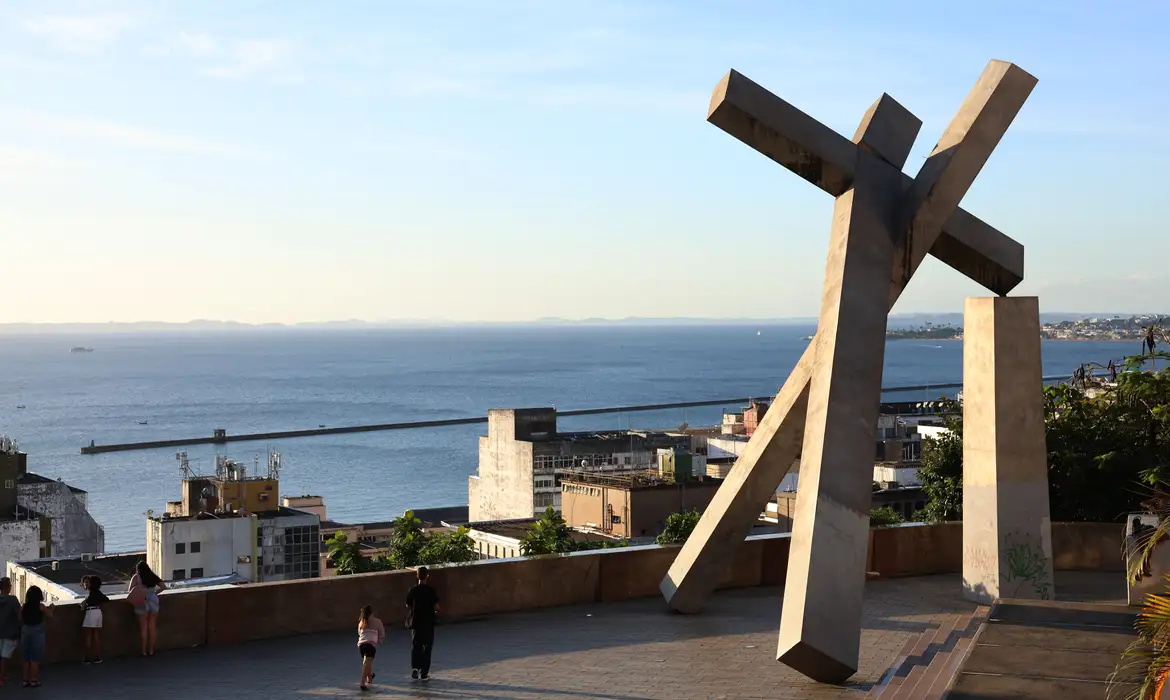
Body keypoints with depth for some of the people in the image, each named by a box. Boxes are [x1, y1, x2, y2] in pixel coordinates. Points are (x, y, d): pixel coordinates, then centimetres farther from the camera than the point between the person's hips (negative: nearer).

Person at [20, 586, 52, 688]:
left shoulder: (23, 606, 1)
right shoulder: (40, 606, -7)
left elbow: (21, 620, 6)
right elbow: (50, 615, 3)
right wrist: (50, 608, 22)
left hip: (25, 631, 4)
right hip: (37, 631, -4)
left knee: (26, 658, 11)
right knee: (35, 658, 1)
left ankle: (26, 680, 14)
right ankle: (34, 680, 2)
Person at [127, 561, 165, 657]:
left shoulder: (136, 577, 0)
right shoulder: (153, 576, 9)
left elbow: (131, 590, -9)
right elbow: (163, 587, 8)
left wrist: (136, 595, 9)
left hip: (142, 603, -3)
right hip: (154, 602, 3)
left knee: (143, 627, 4)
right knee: (152, 627, 9)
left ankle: (144, 651, 5)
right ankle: (151, 650, 14)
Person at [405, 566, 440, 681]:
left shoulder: (413, 591, -4)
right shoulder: (431, 590, -10)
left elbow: (408, 607, 3)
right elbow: (436, 607, -10)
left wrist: (408, 620, 19)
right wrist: (436, 613, 13)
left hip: (416, 623, 2)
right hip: (428, 623, -2)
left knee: (416, 646, 13)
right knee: (427, 648, 7)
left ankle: (415, 667, -7)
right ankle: (424, 673, 9)